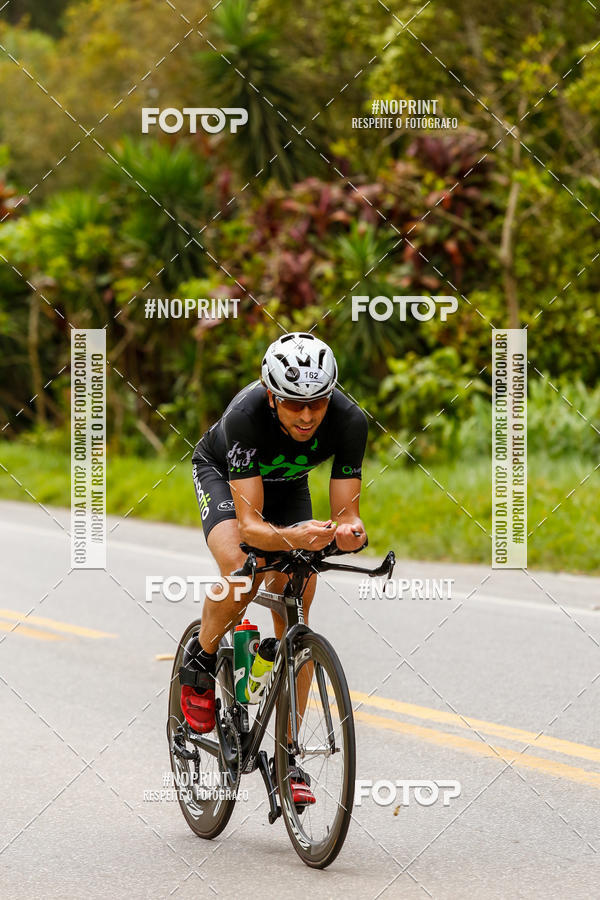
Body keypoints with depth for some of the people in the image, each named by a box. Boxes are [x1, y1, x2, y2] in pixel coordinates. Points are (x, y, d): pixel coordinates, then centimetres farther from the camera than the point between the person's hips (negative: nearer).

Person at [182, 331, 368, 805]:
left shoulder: (348, 421, -33)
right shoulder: (245, 416, -42)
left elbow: (346, 512, -28)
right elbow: (250, 524, -43)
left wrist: (348, 531, -51)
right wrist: (293, 538, -63)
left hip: (287, 483, 3)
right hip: (222, 473, -3)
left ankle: (287, 755, 1)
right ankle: (200, 660, -2)